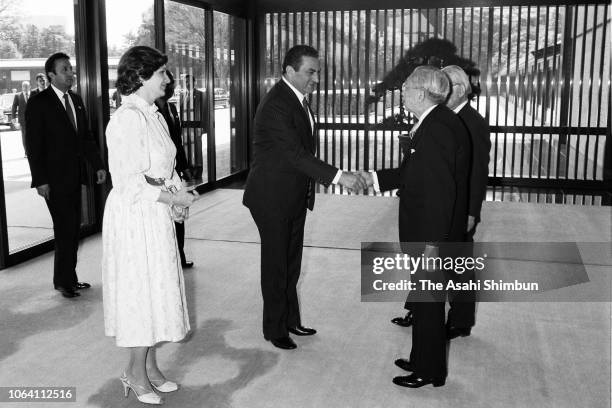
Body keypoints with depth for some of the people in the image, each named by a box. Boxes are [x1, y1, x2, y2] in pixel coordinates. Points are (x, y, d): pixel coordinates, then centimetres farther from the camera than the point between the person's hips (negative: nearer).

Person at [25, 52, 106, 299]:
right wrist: (40, 180, -14)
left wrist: (98, 165, 6)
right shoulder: (38, 103, -8)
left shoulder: (76, 100, 11)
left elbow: (87, 137, 15)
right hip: (55, 179, -6)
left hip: (74, 176, 6)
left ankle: (69, 278, 21)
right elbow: (33, 144, -9)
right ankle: (64, 281, 11)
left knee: (72, 229, 10)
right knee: (65, 230, -4)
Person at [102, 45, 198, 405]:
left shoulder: (153, 115, 10)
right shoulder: (128, 119, -19)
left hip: (157, 215, 9)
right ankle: (136, 375, 19)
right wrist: (171, 198, -18)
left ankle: (149, 367, 30)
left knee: (156, 291, 15)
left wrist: (178, 192, 1)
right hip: (135, 217, -9)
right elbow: (127, 182, -22)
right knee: (143, 291, 2)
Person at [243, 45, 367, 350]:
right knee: (276, 264, 4)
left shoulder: (297, 99, 8)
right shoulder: (275, 105, -23)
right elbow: (296, 154, -30)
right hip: (272, 198, -9)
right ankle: (274, 329, 20)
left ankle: (290, 320, 32)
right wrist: (338, 176, -34)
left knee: (291, 262, 17)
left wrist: (308, 190, 14)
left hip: (295, 196, 9)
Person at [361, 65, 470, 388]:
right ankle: (422, 360, 37)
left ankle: (429, 371, 22)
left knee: (428, 301, 5)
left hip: (432, 234, -10)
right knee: (424, 300, 21)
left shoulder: (438, 129, -24)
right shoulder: (433, 123, 8)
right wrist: (375, 178, 14)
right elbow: (412, 173, 16)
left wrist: (432, 242, -26)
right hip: (424, 230, 10)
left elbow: (441, 190, -27)